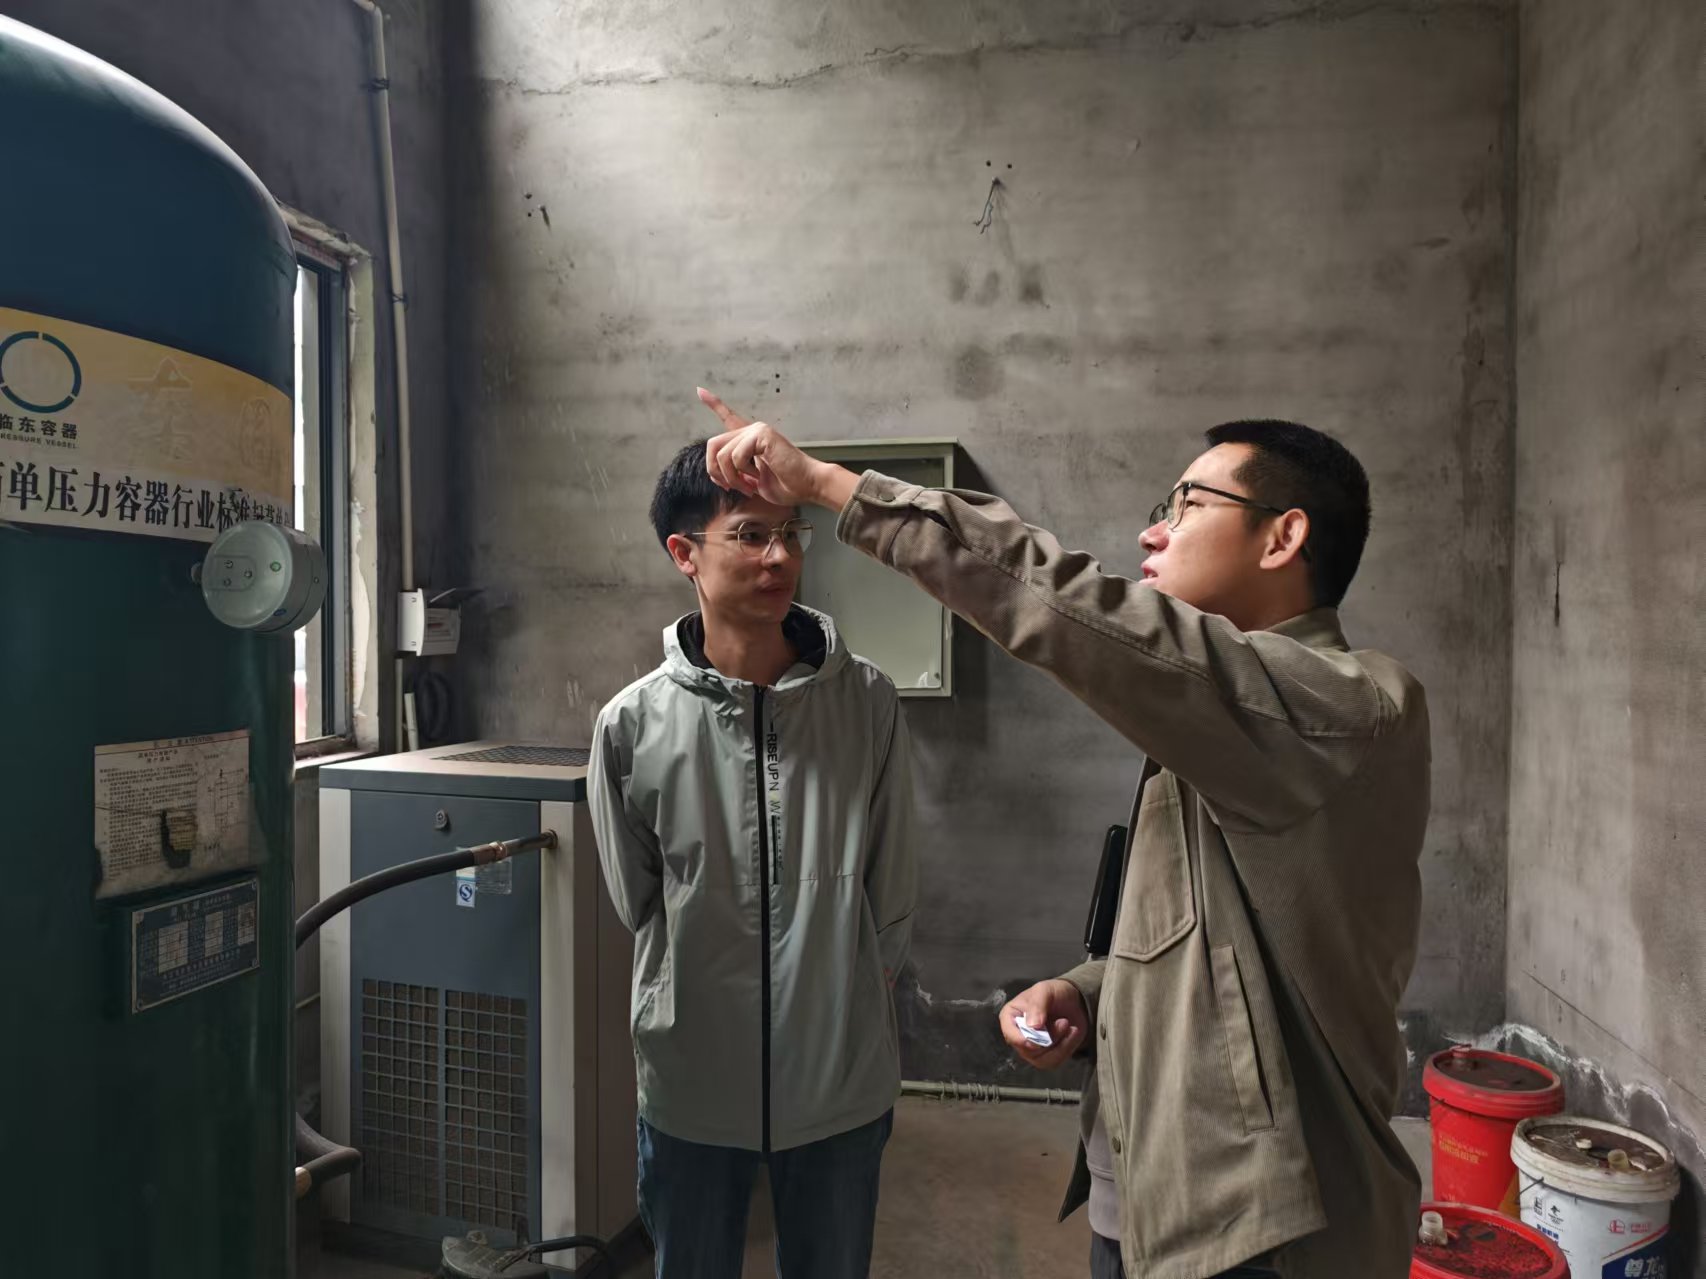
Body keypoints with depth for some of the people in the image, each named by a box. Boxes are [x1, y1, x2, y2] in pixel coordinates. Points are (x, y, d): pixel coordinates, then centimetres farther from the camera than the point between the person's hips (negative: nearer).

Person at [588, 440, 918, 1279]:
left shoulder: (866, 701, -10)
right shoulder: (633, 724, -10)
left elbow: (891, 898, -1)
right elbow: (637, 902, 2)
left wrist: (841, 994, 5)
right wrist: (706, 991, 5)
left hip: (843, 1082, 1)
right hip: (692, 1086, 0)